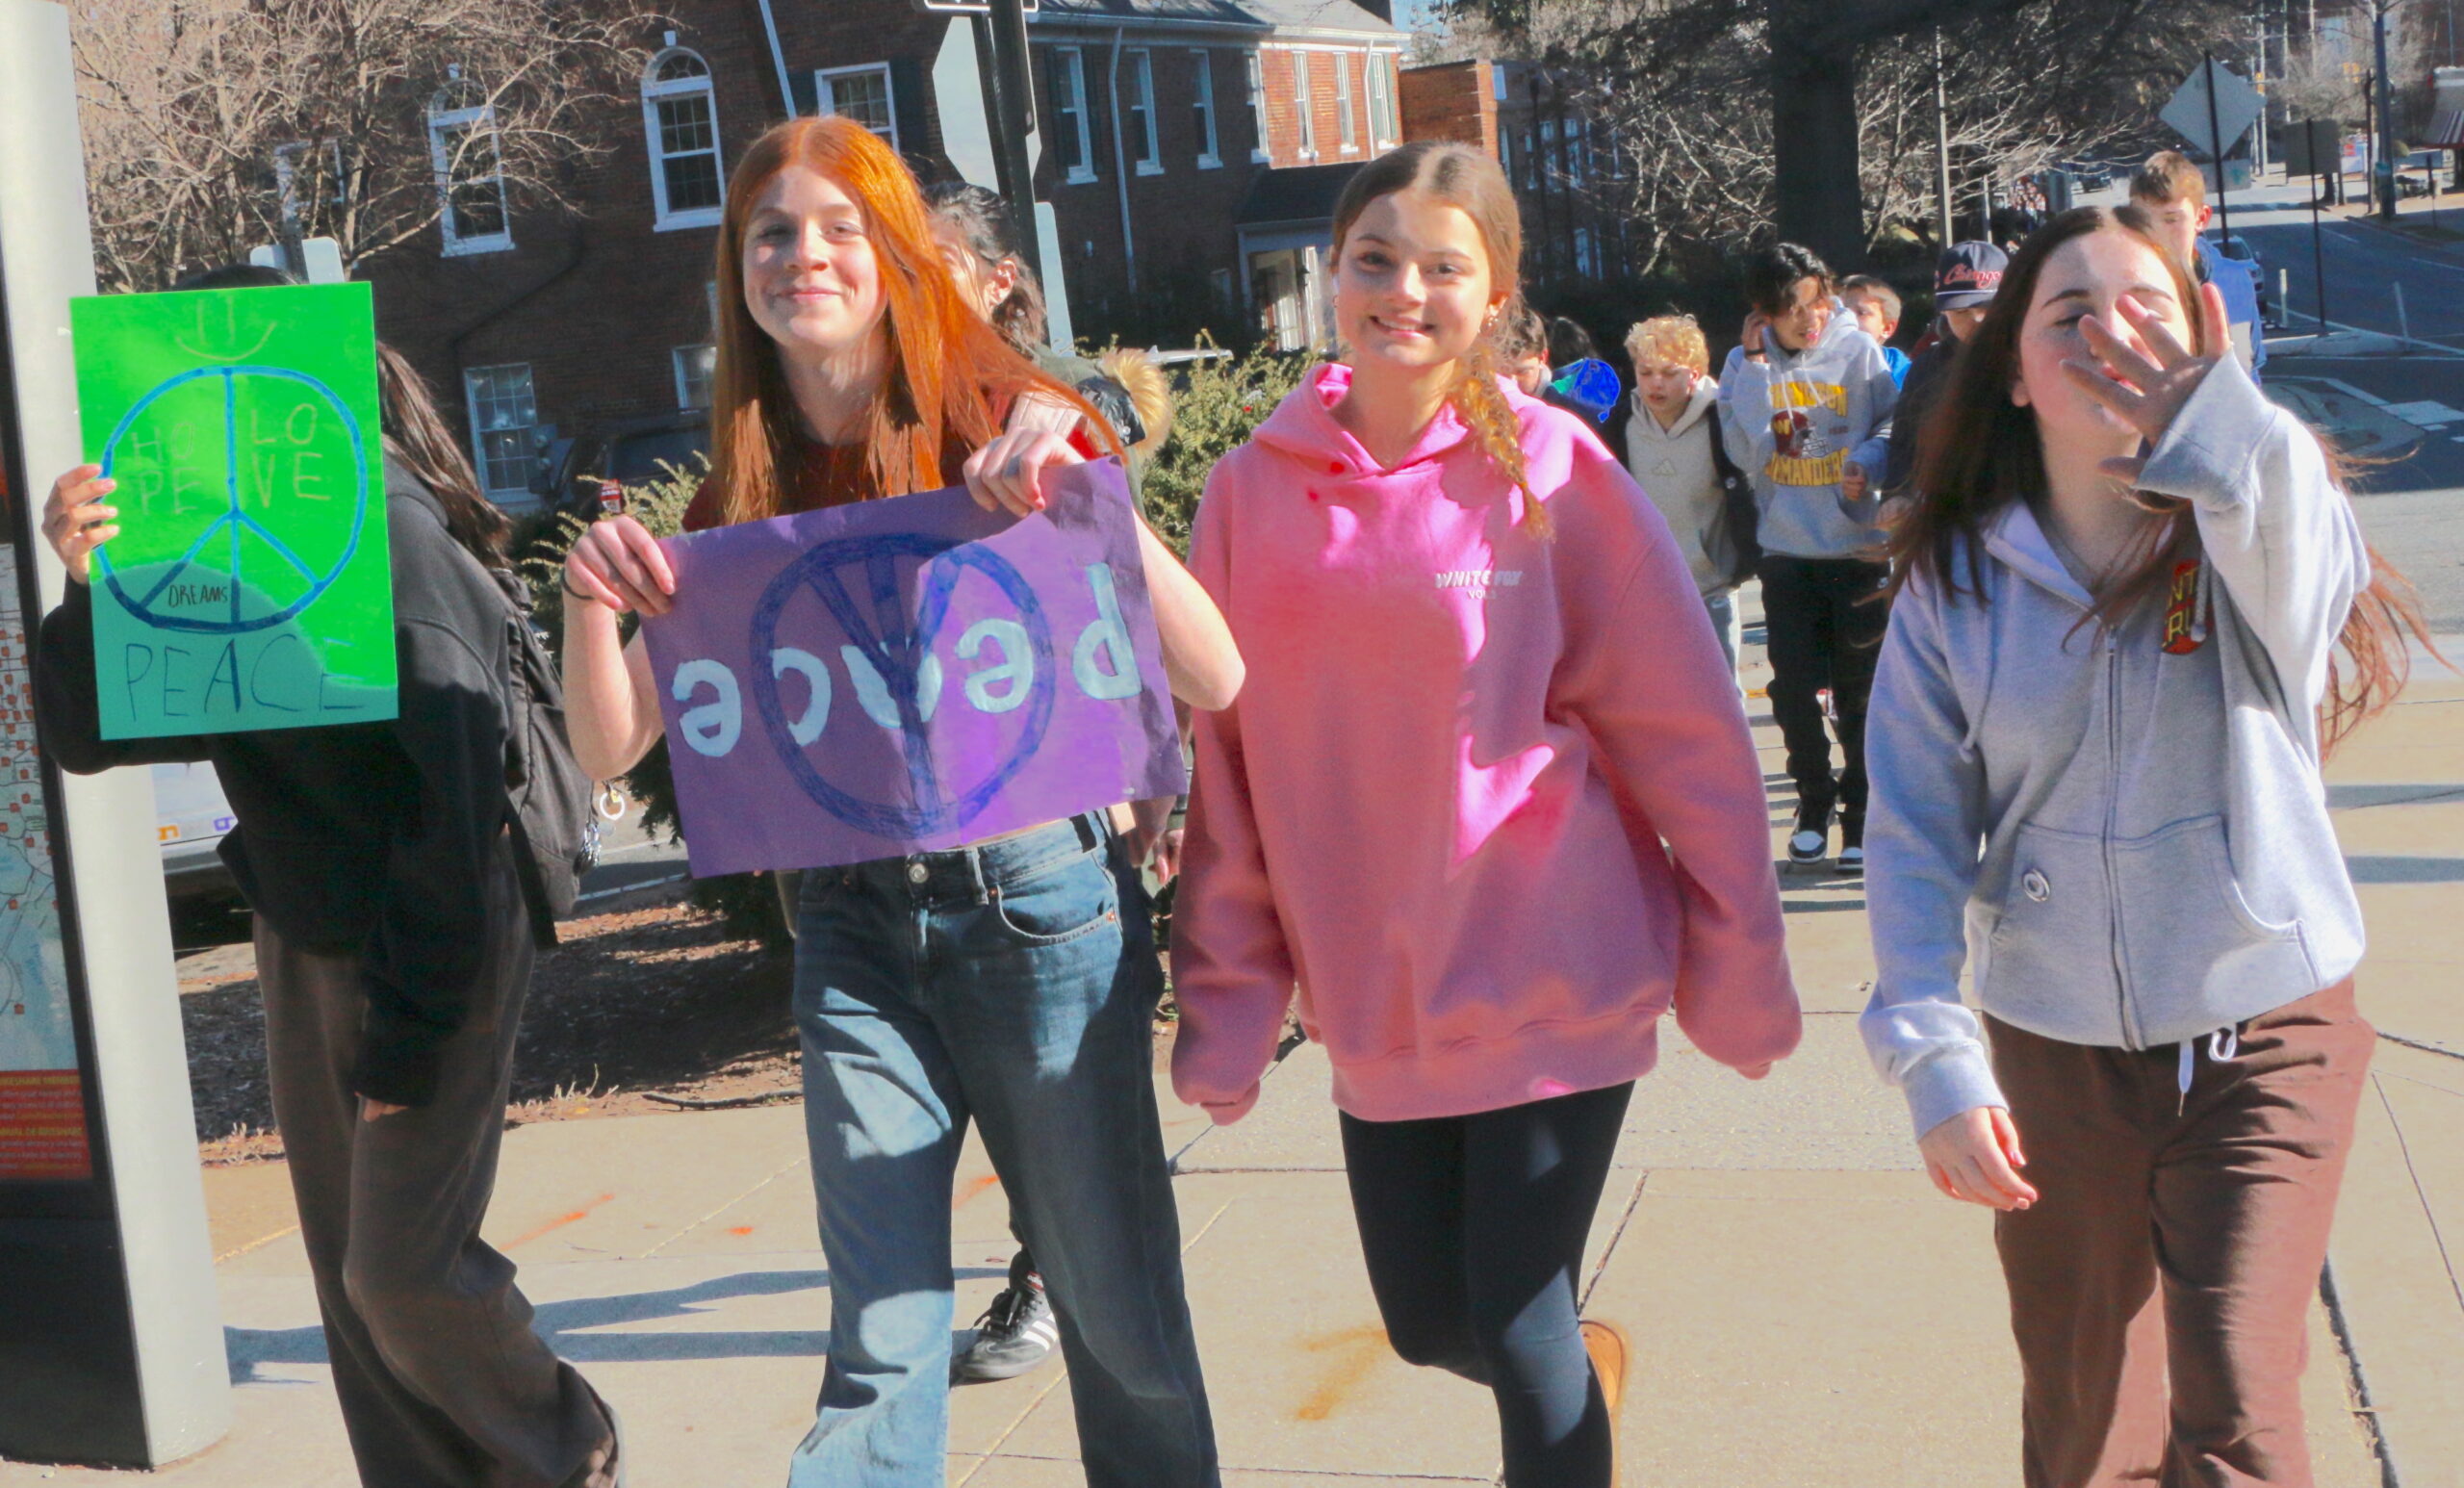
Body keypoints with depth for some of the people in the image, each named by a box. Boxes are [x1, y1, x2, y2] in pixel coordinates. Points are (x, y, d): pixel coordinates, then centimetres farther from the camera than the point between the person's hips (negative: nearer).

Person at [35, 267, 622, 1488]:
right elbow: (87, 735, 5)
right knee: (348, 1272, 10)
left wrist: (409, 1030, -19)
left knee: (403, 1265, -4)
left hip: (434, 943, -7)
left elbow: (450, 784, -19)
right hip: (305, 944, 7)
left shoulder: (386, 526, -16)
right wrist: (89, 587, -15)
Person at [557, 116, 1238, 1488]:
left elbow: (1215, 680, -13)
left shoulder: (1011, 428, -5)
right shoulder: (745, 492, 5)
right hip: (854, 926, 3)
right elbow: (612, 748, 4)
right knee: (881, 1338, 3)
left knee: (1121, 1314, 7)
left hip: (1035, 902, -2)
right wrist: (592, 596, -15)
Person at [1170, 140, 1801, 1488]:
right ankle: (1585, 1364, 47)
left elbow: (1685, 731, -6)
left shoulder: (1551, 470, -9)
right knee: (1428, 1325, 16)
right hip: (1376, 1007, 4)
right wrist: (1227, 1003, 2)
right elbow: (1229, 763, 3)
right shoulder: (1255, 487, -1)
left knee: (1519, 1336, 1)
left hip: (1556, 985, -4)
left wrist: (1738, 968, -5)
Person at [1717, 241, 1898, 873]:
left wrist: (1866, 461, -20)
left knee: (1859, 689, 3)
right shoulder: (1745, 364, 2)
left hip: (1857, 546, -1)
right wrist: (1756, 365, -12)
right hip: (1785, 550, 2)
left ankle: (1862, 810, 15)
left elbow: (1893, 426, 1)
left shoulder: (1858, 350, -1)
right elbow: (1746, 451, -10)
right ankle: (1814, 802, 24)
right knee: (1794, 687, 6)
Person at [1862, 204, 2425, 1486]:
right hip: (2053, 1055, 2)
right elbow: (1915, 834, -5)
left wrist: (2216, 420, -50)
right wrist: (1932, 1057, -15)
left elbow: (2304, 571, -32)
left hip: (2265, 1034, -2)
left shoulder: (2263, 531, -7)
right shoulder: (1954, 581, -4)